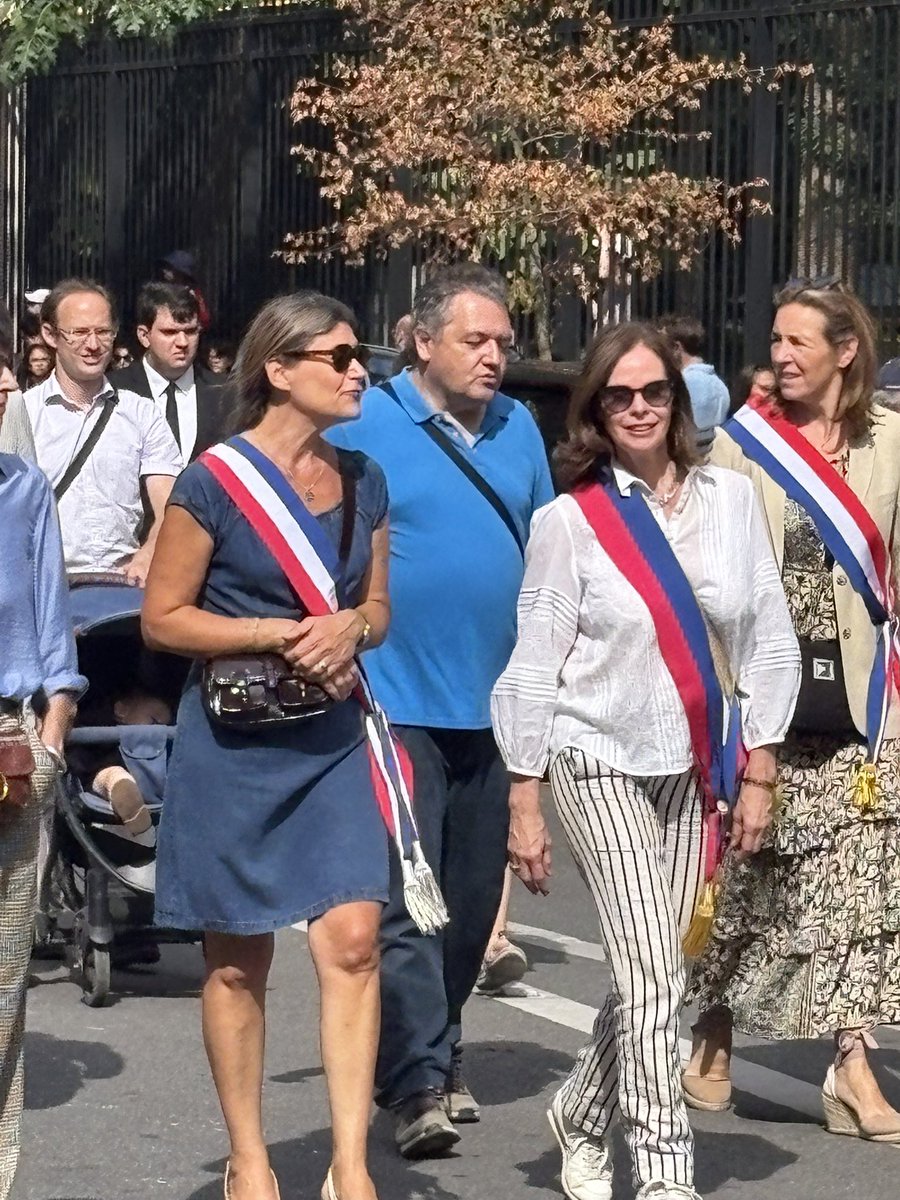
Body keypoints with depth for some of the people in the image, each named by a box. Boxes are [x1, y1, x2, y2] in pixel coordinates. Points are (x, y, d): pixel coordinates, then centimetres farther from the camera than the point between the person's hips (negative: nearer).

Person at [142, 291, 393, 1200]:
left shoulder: (362, 481, 8)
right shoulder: (215, 480, -9)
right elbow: (161, 618, -7)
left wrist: (350, 628, -7)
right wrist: (280, 633, -17)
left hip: (333, 740, 4)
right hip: (234, 742, -4)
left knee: (351, 940, -10)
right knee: (238, 959, 6)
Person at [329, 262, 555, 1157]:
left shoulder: (518, 429, 11)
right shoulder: (365, 425, -4)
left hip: (496, 704, 5)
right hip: (397, 702, -5)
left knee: (471, 898, 11)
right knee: (402, 897, -11)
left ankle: (432, 1052, 26)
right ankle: (420, 1081, -12)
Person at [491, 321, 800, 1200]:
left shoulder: (730, 500, 2)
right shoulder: (569, 521, -6)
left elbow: (768, 640, 6)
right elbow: (535, 665, -3)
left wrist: (758, 773, 4)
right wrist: (524, 804, -4)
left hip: (692, 769, 4)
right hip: (601, 764, -4)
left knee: (654, 977, 9)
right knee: (654, 978, -12)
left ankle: (582, 1116, 34)